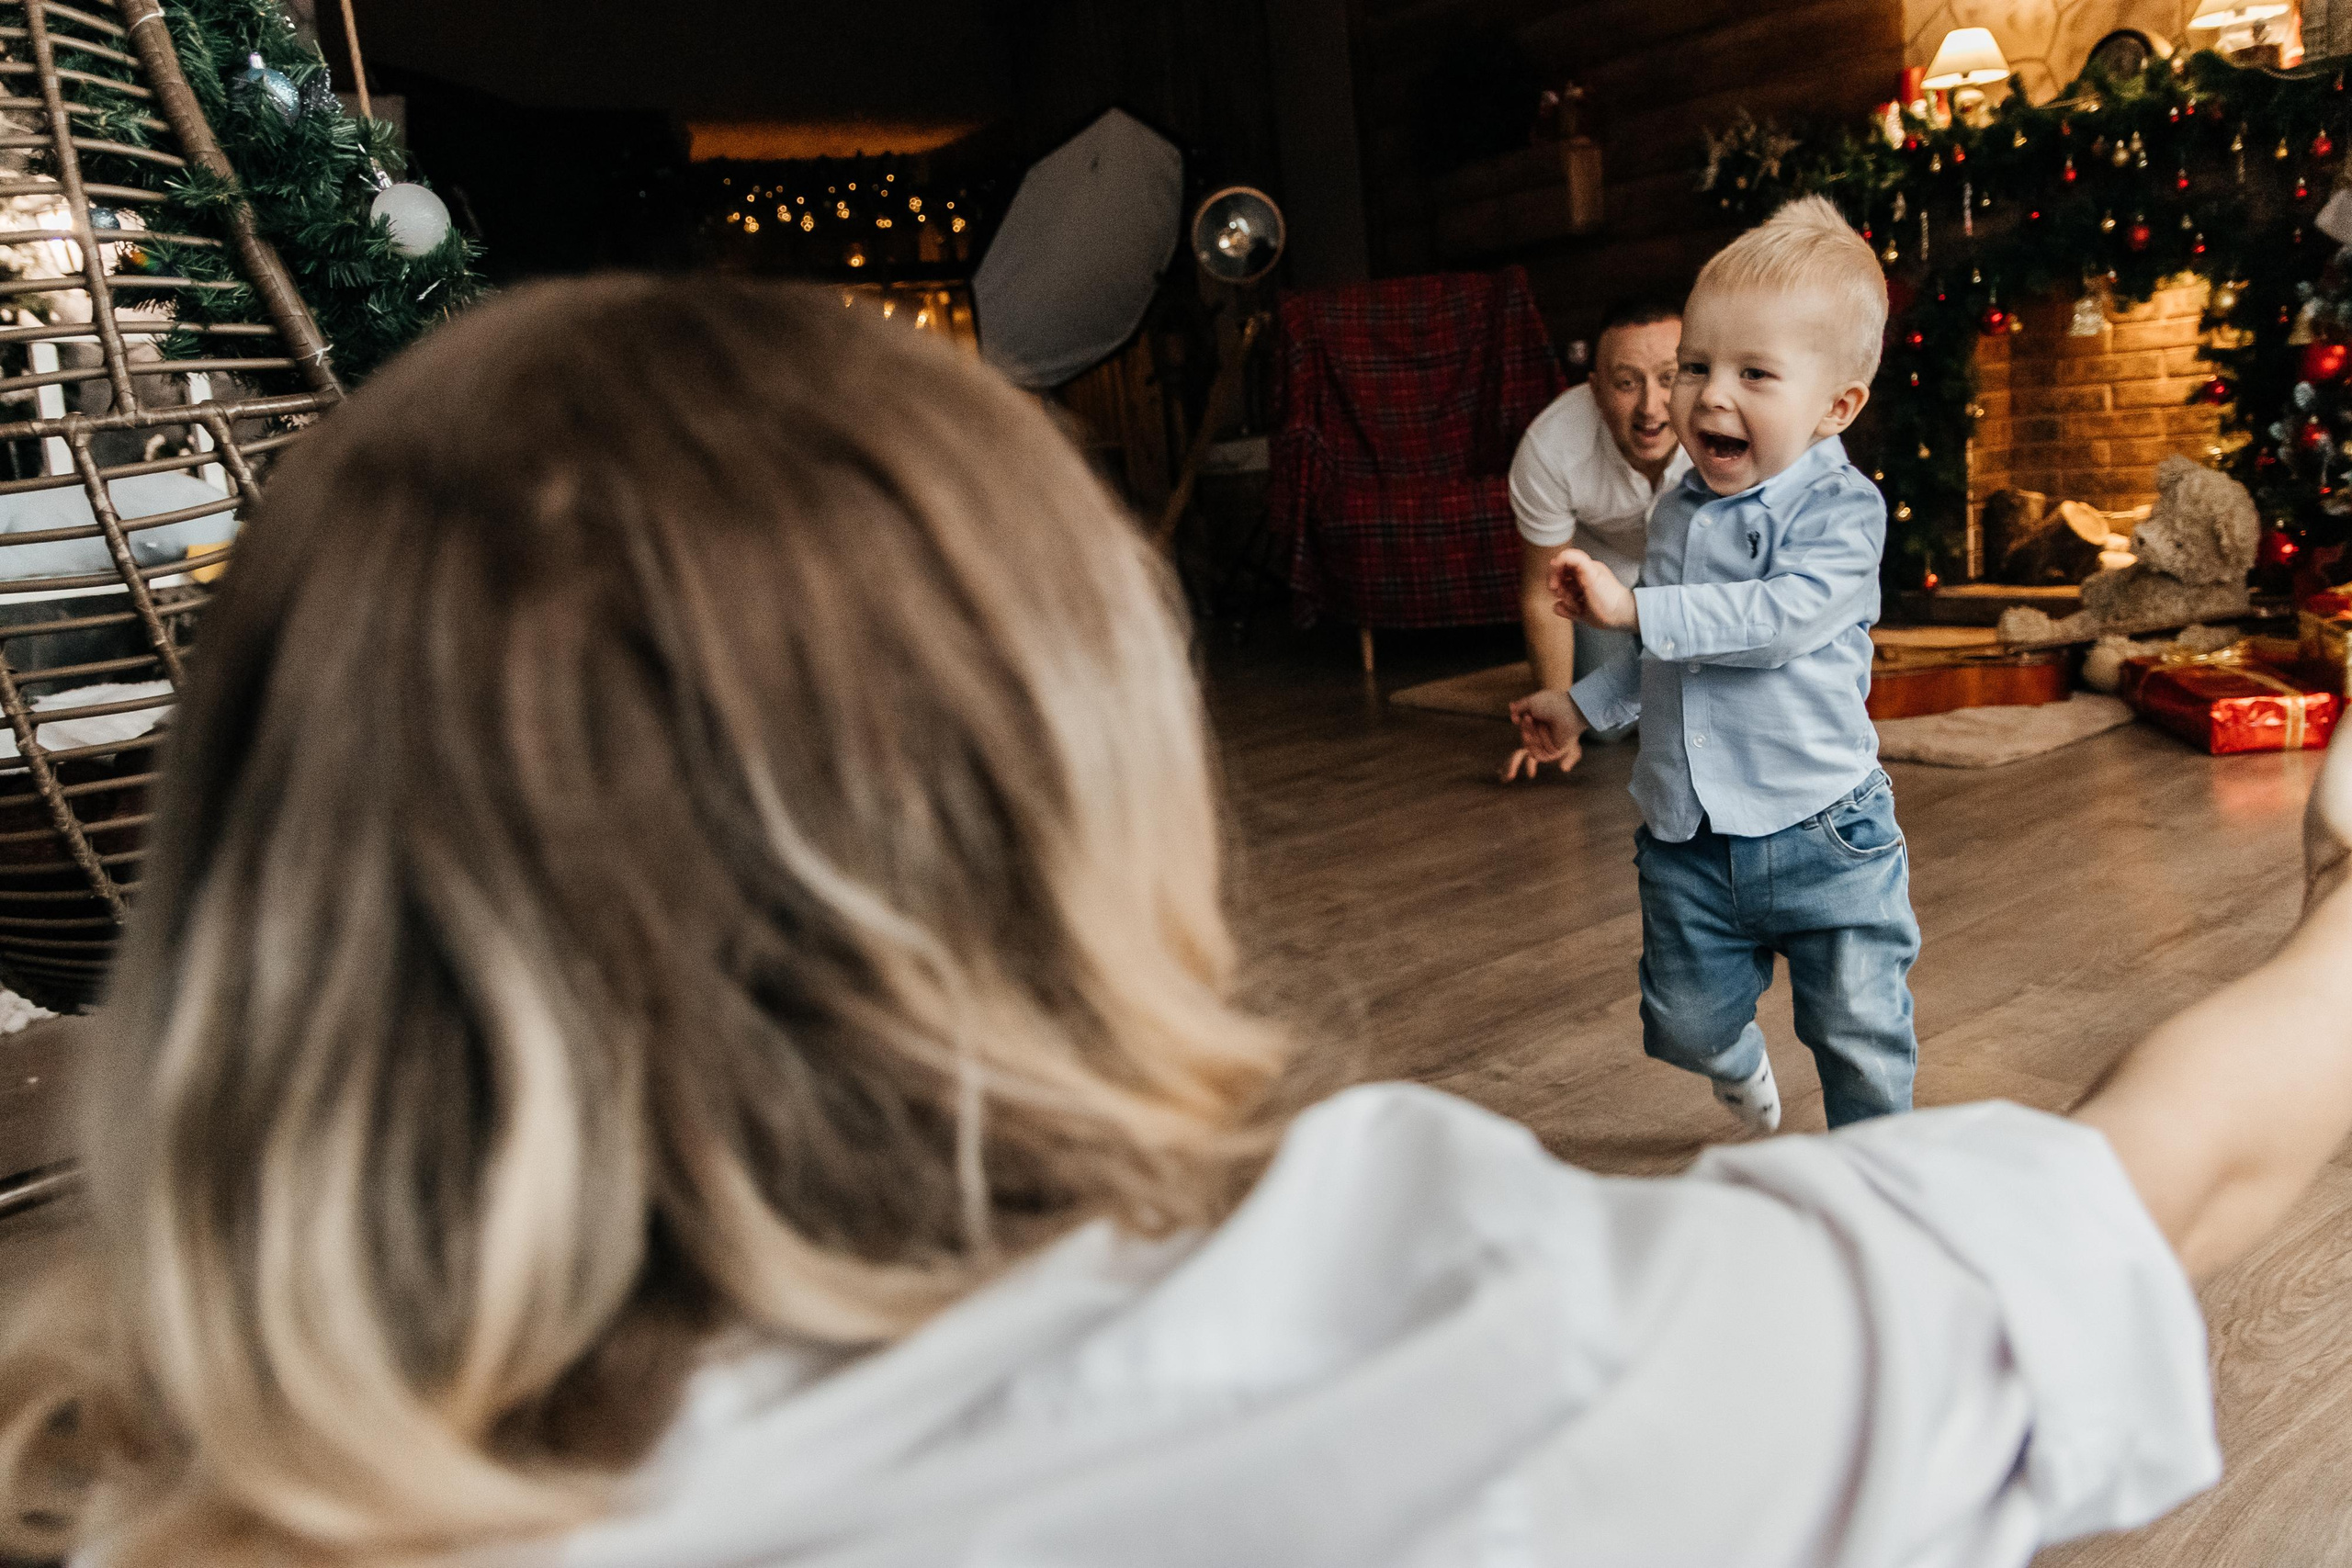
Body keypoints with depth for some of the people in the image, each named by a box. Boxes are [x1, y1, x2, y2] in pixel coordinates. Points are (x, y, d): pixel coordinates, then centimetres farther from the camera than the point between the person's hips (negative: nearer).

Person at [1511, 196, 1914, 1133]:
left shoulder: (1840, 508, -13)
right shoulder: (1678, 511, 7)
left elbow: (1786, 615, -32)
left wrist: (1636, 607, -30)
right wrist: (1583, 704, 26)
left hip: (1821, 830, -5)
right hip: (1688, 841, 5)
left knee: (1859, 1034, 7)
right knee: (1687, 1024, 13)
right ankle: (1740, 1066, 48)